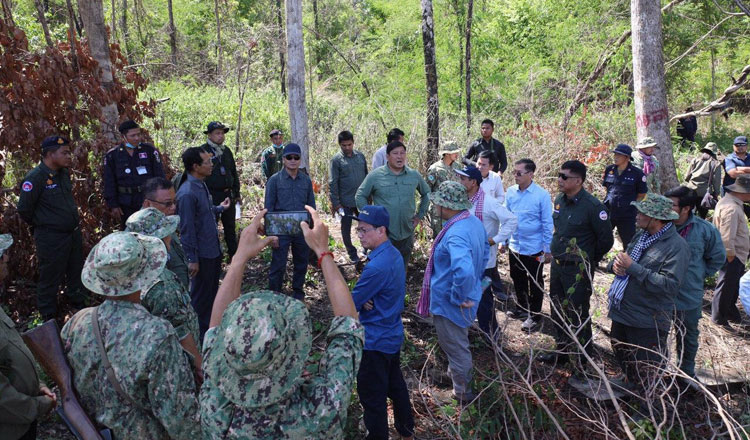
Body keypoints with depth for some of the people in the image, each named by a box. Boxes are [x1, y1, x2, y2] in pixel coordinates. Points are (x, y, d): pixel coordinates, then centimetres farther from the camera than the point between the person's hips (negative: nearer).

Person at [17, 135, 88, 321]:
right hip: (51, 238, -7)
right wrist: (41, 224, 0)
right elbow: (24, 209, -15)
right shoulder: (35, 177, -20)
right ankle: (49, 318, 22)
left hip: (73, 232, 8)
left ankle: (78, 306, 41)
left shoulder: (64, 172, 4)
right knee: (50, 279, 6)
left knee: (76, 273, 22)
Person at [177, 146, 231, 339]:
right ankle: (200, 335, 24)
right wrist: (192, 259, -20)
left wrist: (219, 208, 22)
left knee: (212, 290, 22)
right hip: (202, 254, -9)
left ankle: (211, 326, 40)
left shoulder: (201, 185, 6)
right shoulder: (187, 193, -24)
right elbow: (187, 229, -22)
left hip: (213, 250, 9)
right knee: (201, 295, 7)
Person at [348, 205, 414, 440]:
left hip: (375, 341, -10)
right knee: (395, 383, 25)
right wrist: (366, 300, -12)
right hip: (393, 335, 10)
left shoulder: (377, 266, -29)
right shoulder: (394, 254, 0)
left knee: (372, 396, 7)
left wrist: (362, 302, 0)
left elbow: (351, 304, -21)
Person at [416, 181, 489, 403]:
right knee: (460, 343, 30)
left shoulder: (455, 234, -34)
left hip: (449, 303, -9)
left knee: (456, 349, 12)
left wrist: (459, 297, -30)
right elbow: (484, 254, 13)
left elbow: (464, 271, -47)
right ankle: (458, 376, 52)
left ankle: (462, 394, 31)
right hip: (470, 295, 10)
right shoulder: (475, 222, -2)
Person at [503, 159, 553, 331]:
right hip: (515, 246, 4)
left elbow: (547, 224, -10)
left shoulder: (542, 195, -16)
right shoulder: (511, 192, -4)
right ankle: (521, 307, 41)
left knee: (535, 284, 11)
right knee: (518, 280, 21)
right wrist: (503, 241, 7)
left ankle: (534, 315, 28)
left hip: (534, 248, -4)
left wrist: (548, 250, -7)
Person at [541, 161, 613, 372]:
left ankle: (586, 360, 19)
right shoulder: (559, 200, 3)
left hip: (578, 270, -7)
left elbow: (606, 240, -12)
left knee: (578, 315, 2)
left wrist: (588, 260, -1)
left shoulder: (592, 206, -19)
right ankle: (562, 351, 35)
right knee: (558, 311, 18)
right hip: (557, 264, 8)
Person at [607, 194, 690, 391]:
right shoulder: (642, 235, 7)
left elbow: (670, 285, -28)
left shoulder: (677, 246, -18)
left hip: (648, 322, -8)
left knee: (645, 378, 7)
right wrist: (616, 264, -8)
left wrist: (632, 267, -26)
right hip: (622, 312, 8)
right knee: (622, 360, 27)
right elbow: (623, 262, 18)